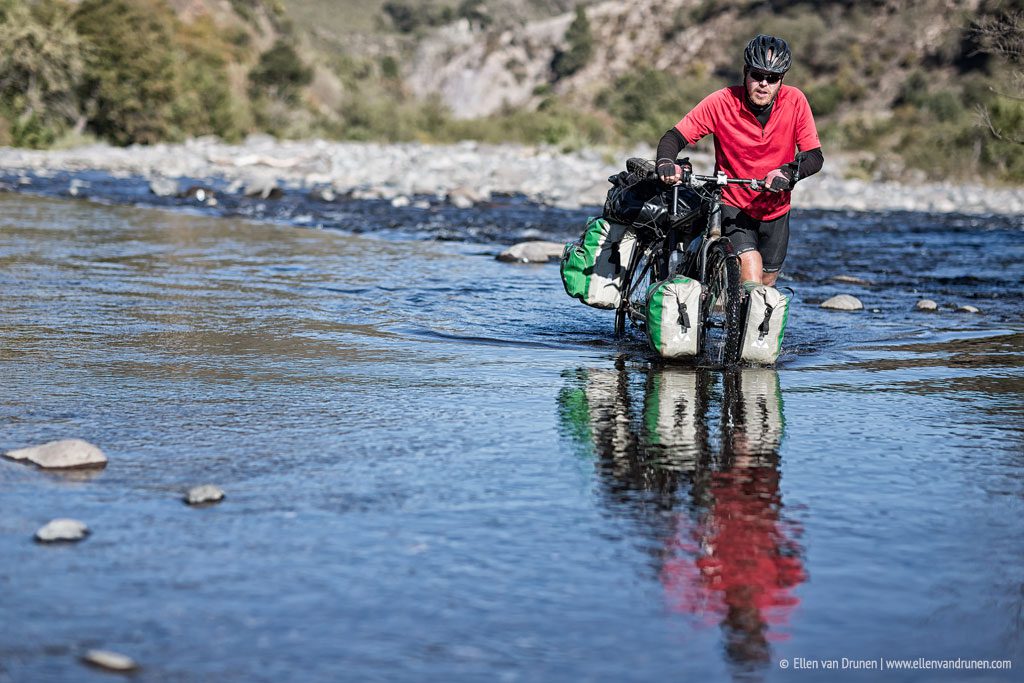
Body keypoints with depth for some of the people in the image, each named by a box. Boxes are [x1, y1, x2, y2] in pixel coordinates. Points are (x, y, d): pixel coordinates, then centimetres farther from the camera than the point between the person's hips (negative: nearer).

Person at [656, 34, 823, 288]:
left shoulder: (795, 101, -14)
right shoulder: (722, 102, -18)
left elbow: (814, 156, -14)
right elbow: (674, 136, -16)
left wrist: (788, 172, -35)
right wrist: (665, 162, -38)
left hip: (775, 211, 3)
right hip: (733, 206, -3)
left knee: (767, 283, 15)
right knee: (750, 267, -26)